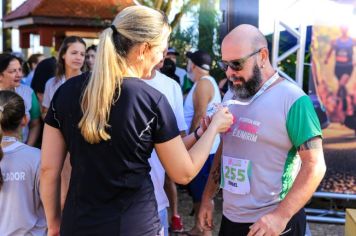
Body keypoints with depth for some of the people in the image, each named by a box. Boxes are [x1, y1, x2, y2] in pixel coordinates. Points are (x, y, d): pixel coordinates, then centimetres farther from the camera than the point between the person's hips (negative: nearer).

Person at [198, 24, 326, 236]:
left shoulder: (292, 100, -14)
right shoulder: (230, 96, 8)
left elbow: (315, 165, -16)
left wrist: (281, 215, -23)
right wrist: (207, 197, 13)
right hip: (230, 218, 6)